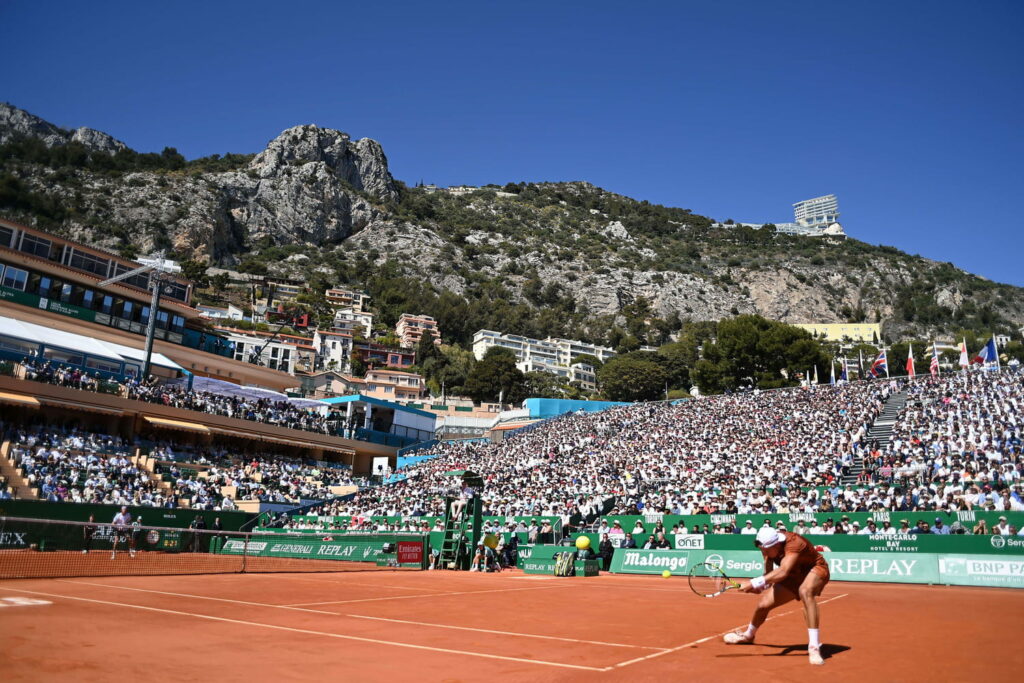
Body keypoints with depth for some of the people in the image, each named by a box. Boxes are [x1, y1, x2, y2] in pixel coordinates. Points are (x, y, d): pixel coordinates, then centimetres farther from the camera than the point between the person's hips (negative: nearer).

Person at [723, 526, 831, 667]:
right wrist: (762, 586, -20)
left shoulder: (793, 544, -40)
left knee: (805, 591, -41)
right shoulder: (767, 546, -16)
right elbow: (769, 573, -1)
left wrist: (754, 583, -58)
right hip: (794, 576, 6)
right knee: (763, 604, 4)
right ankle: (748, 635, 37)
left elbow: (782, 572, -54)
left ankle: (814, 647, -37)